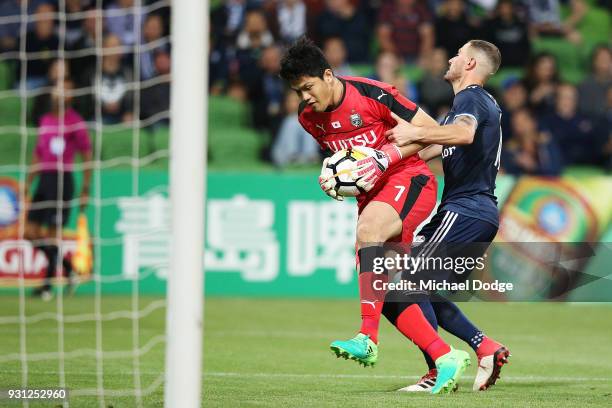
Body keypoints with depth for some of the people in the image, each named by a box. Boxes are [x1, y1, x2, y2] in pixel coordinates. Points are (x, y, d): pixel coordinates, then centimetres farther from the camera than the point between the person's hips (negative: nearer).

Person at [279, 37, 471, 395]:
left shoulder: (371, 94, -16)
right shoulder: (309, 117, 4)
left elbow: (430, 129, -12)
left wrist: (382, 158, -21)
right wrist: (331, 177, 1)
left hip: (409, 180, -8)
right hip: (370, 194, 8)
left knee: (367, 231, -36)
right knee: (384, 289, -4)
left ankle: (367, 339, -42)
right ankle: (446, 358, 3)